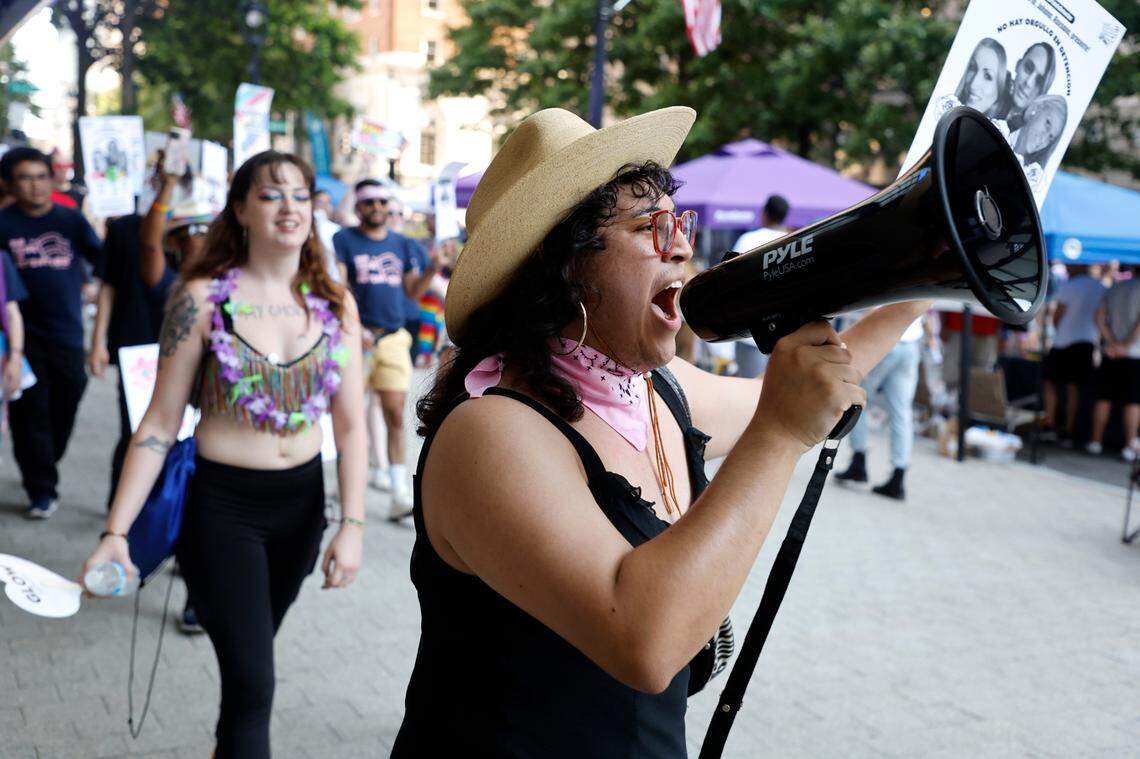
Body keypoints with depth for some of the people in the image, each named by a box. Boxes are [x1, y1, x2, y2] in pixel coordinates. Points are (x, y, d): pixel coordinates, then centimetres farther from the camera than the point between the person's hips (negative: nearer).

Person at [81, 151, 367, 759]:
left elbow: (350, 425, 1)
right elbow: (160, 424, -8)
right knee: (252, 680, -5)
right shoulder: (202, 298, -10)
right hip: (221, 504, -3)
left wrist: (352, 525, -7)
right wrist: (115, 533, -12)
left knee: (249, 657, 19)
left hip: (301, 502, 4)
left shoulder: (334, 304, -1)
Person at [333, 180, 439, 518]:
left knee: (395, 417, -2)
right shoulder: (344, 240, 2)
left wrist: (430, 271, -3)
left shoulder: (403, 245, 15)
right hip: (356, 337, -3)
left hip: (394, 338, 3)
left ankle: (400, 494, -1)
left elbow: (412, 292, 15)